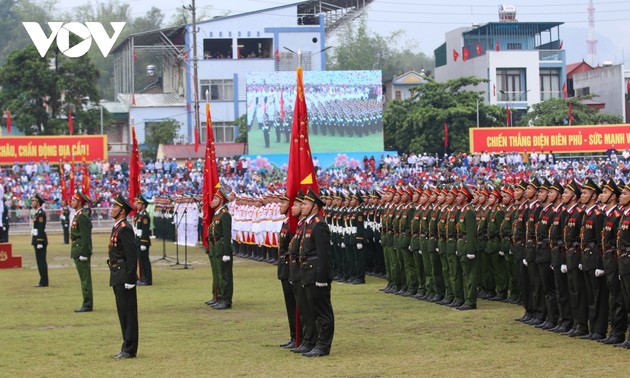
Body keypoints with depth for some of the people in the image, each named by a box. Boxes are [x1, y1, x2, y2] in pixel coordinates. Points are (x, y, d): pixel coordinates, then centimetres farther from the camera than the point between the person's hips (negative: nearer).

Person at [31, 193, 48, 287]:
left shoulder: (40, 213, -15)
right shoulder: (38, 213, 16)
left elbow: (41, 229, -20)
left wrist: (39, 242, -22)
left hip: (40, 239, -10)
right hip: (38, 239, 10)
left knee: (41, 261, -7)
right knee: (41, 261, 11)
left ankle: (44, 282, -6)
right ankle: (43, 281, 15)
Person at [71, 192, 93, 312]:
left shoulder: (82, 217, -16)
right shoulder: (78, 215, 15)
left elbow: (85, 237, -21)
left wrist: (83, 254, -22)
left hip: (81, 250, -10)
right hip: (78, 251, 10)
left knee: (85, 278, -7)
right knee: (84, 278, 12)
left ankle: (87, 305, -4)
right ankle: (87, 303, 17)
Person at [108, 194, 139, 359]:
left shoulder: (124, 229, -16)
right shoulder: (117, 227, 15)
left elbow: (132, 255, -20)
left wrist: (129, 279, -22)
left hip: (124, 276, -10)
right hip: (117, 277, 10)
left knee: (128, 313, -4)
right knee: (123, 313, 13)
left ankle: (129, 350, -1)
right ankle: (127, 348, 18)